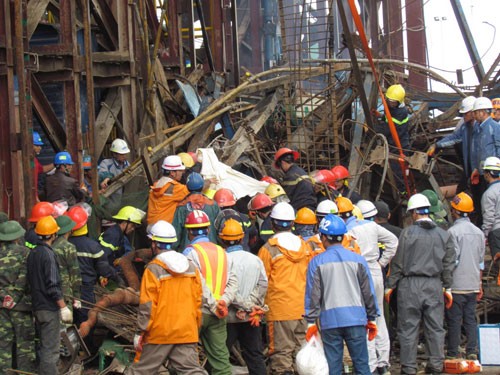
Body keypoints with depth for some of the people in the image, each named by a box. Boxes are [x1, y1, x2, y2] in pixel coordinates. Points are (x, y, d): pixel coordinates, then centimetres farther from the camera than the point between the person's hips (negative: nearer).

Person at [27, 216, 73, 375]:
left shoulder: (32, 253, 10)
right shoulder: (48, 254, -17)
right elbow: (53, 285, -21)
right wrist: (63, 307, -19)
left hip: (37, 306, 9)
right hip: (50, 308, -9)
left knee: (44, 347, 18)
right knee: (51, 350, -6)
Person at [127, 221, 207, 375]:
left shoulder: (153, 269, -10)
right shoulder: (191, 267, 6)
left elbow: (147, 305, -12)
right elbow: (198, 301, 10)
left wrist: (140, 332, -6)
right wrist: (196, 327, 20)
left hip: (159, 333, -4)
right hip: (187, 331, 4)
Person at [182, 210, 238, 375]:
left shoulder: (190, 252, -8)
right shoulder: (221, 252, 9)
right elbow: (232, 281, 2)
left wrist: (213, 306, -13)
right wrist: (223, 301, -7)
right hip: (217, 317, 5)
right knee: (220, 356, 6)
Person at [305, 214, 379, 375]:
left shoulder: (317, 262, 0)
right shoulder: (357, 260, 3)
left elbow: (312, 295, -1)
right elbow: (369, 292, 7)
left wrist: (311, 321, 4)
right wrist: (372, 319, 15)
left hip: (330, 320, -1)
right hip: (356, 318, 1)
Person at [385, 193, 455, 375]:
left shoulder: (408, 233, -6)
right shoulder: (443, 235, 6)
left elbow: (398, 262, -5)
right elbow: (448, 264, 9)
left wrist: (390, 286, 3)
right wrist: (447, 288, 16)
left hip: (411, 285, -3)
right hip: (434, 285, 3)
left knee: (408, 327, 2)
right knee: (435, 327, 9)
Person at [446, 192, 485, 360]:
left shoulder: (453, 231, -11)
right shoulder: (478, 232, 10)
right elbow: (481, 262, 14)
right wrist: (479, 284, 21)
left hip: (456, 285, -6)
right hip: (473, 285, 6)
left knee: (454, 320, 0)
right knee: (470, 319, 9)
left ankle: (452, 354, 4)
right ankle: (472, 351, 5)